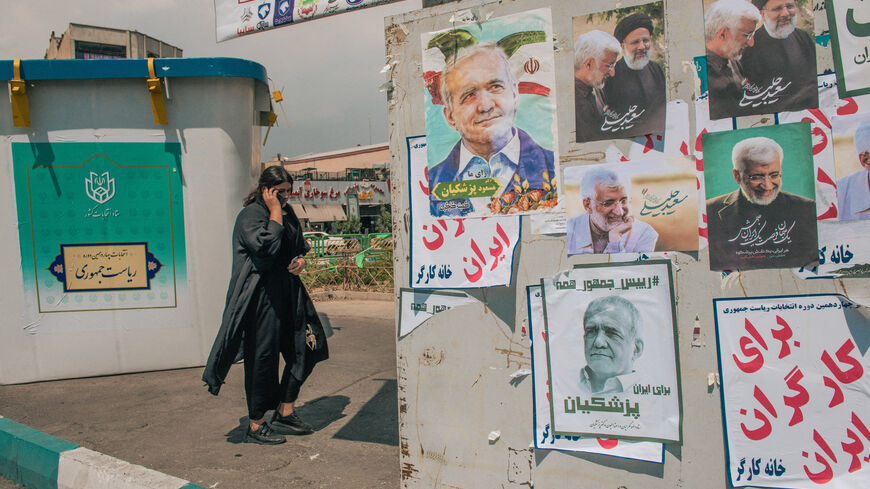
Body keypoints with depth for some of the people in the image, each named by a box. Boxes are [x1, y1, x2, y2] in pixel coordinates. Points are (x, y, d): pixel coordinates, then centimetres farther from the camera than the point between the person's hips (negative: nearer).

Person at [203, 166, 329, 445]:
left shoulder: (288, 213, 15)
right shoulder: (250, 215, -9)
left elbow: (300, 246, 27)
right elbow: (266, 246, -26)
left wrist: (301, 260, 5)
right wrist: (275, 213, -17)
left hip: (288, 293, 8)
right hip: (261, 296, -8)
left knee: (303, 350, 9)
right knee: (262, 358, -2)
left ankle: (284, 413, 24)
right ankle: (256, 425, 13)